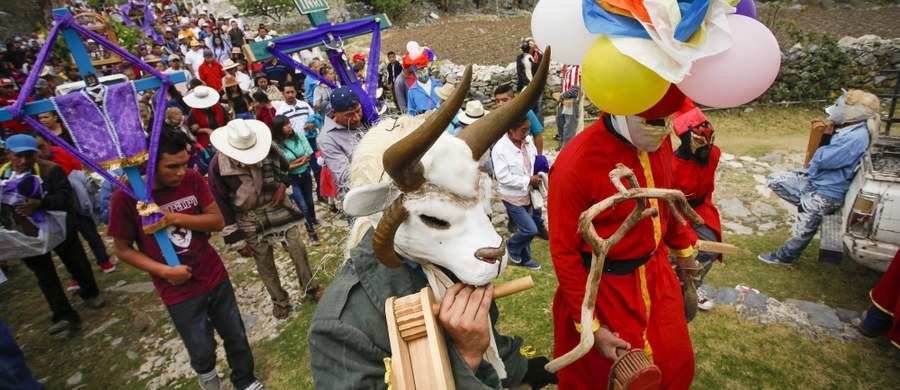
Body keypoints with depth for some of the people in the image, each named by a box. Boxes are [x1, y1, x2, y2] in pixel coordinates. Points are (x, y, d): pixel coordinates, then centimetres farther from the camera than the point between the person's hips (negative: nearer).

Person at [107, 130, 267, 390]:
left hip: (216, 278, 3)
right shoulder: (126, 197, -16)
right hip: (179, 292, -2)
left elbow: (218, 221, -7)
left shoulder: (192, 179, -8)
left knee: (236, 337, 16)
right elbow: (123, 250, -7)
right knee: (202, 352, 12)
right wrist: (164, 271, -18)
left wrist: (177, 218, -21)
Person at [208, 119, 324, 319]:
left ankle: (311, 288, 29)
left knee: (298, 249, 5)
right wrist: (236, 240, -10)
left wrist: (283, 185, -12)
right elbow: (221, 205, -13)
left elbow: (285, 167, 10)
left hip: (278, 208, 2)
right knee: (264, 263, 11)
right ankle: (279, 300, 34)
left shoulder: (269, 148, -14)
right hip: (250, 221, -1)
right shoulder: (218, 165, -21)